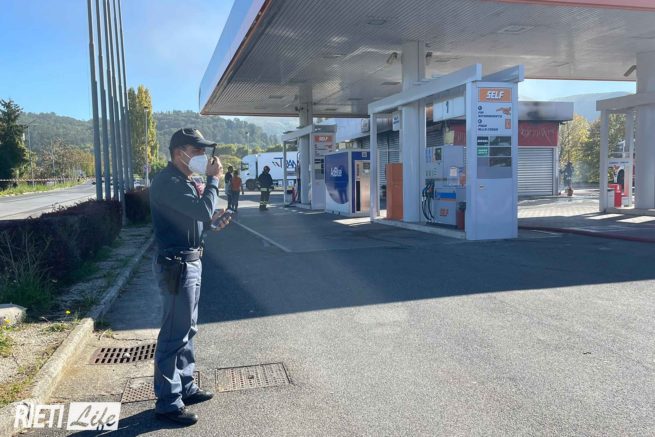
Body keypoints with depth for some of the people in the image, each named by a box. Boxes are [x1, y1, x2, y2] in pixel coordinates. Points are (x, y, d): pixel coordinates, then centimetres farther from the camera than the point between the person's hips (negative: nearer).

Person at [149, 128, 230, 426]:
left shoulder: (182, 180, 14)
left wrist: (212, 218, 5)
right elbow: (203, 210, -27)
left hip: (189, 262, 10)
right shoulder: (168, 182, -19)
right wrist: (213, 179, -14)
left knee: (187, 331, 18)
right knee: (174, 335, -2)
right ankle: (167, 403, 10)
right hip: (176, 265, -10)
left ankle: (185, 387, 30)